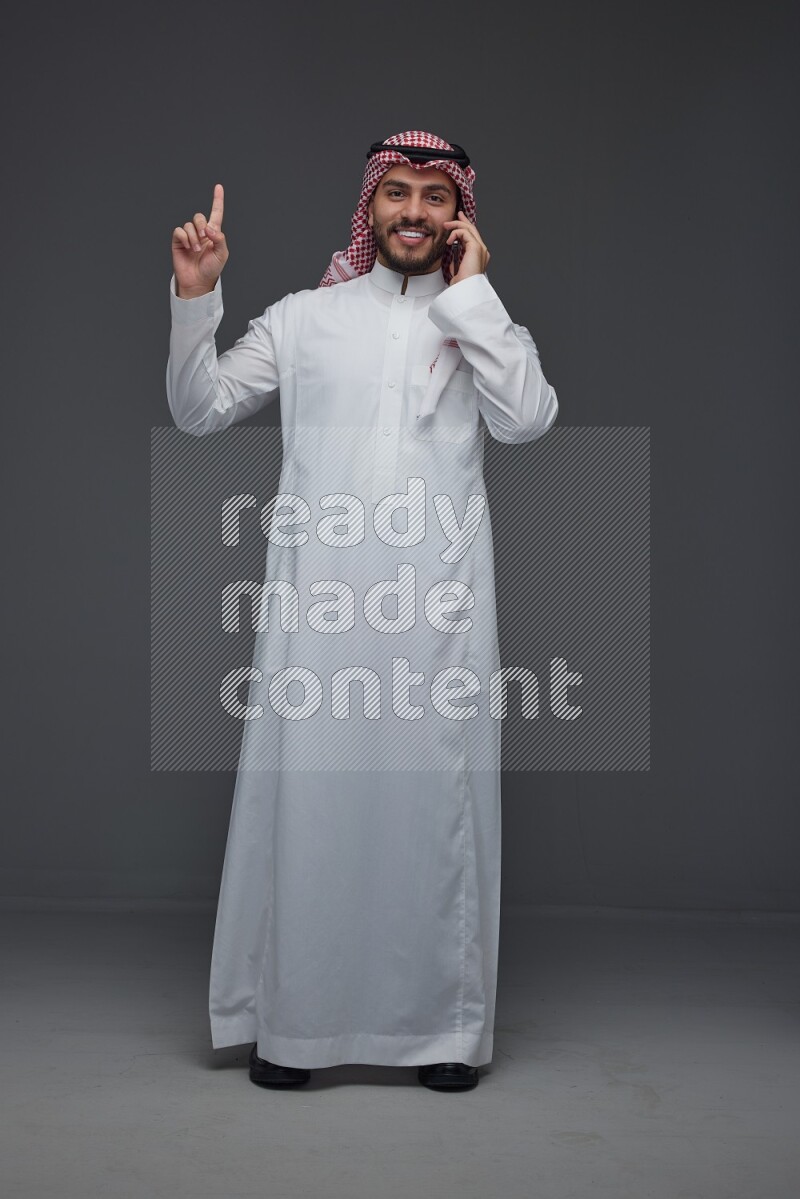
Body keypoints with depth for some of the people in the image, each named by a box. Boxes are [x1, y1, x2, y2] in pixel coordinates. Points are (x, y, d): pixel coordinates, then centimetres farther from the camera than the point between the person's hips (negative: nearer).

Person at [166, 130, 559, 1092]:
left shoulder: (485, 321, 13)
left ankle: (444, 1021, 16)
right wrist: (194, 297, -3)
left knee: (433, 798, 3)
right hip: (317, 599, 0)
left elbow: (527, 418, -6)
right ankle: (292, 1019, 16)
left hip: (437, 604, 0)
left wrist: (470, 290, -2)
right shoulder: (304, 317, 13)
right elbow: (198, 410, 10)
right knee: (307, 796, 2)